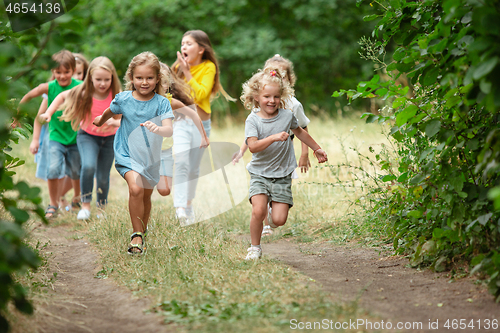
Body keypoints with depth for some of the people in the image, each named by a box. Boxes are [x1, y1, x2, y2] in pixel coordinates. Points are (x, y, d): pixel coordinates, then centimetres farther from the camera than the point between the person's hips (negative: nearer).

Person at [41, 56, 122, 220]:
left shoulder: (116, 96, -17)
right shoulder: (84, 93, -15)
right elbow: (62, 96, 2)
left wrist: (114, 122, -41)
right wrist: (49, 112, -6)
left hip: (109, 138, 1)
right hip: (87, 136, -1)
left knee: (103, 177, 4)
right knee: (88, 166, -27)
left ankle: (101, 208, 30)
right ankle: (85, 205, -14)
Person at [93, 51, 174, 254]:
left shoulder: (161, 102, -12)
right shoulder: (123, 99, -8)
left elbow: (169, 130, -25)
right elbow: (109, 112, 15)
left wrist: (157, 128, -46)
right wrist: (100, 121, 33)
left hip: (150, 156, 2)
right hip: (127, 153, -2)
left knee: (146, 196, 17)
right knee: (135, 189, -25)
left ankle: (142, 232, 41)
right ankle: (137, 235, -15)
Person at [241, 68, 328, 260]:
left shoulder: (287, 116, -1)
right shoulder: (253, 120, -9)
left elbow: (299, 131, 22)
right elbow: (253, 146, -25)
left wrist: (317, 149, 29)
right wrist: (274, 138, -37)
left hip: (282, 176, 2)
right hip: (260, 174, -2)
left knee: (279, 220, -8)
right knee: (258, 211, -22)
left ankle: (273, 212, 29)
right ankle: (255, 248, 0)